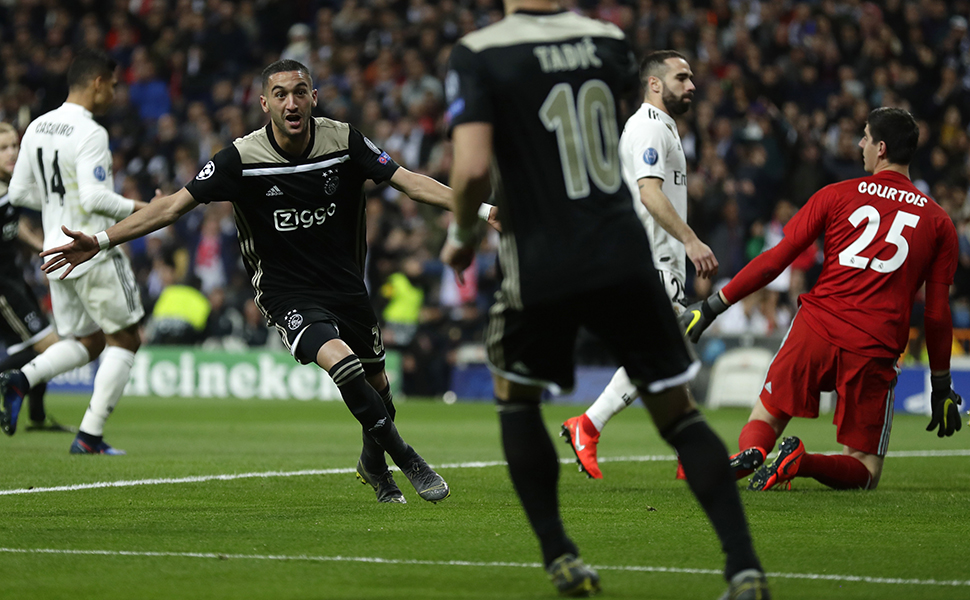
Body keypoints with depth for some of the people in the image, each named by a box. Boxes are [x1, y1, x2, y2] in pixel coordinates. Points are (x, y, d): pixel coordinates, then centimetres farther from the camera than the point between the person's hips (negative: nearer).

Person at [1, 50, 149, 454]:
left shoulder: (37, 128, 9)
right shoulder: (90, 134, -16)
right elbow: (94, 197, -24)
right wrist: (134, 208, -9)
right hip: (94, 253, -8)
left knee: (87, 341, 18)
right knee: (123, 339, 5)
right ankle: (90, 436, 1)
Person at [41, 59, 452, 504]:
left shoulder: (344, 141, -9)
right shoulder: (242, 158, -15)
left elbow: (409, 182, -7)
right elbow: (174, 205, -12)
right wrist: (100, 241, -17)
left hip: (346, 284, 4)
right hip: (285, 292, -4)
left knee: (375, 381, 13)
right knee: (340, 361, -28)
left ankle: (374, 463, 45)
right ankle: (408, 462, -14)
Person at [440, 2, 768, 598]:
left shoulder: (478, 55, -8)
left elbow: (472, 168, -17)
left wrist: (461, 235, 2)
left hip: (542, 267, -2)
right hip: (626, 257, 3)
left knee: (514, 393, 24)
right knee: (678, 412, 8)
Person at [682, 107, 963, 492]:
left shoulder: (836, 196, 7)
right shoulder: (938, 222, 9)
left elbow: (776, 259, 4)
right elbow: (937, 314, 9)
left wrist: (713, 306, 11)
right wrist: (942, 387, 18)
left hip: (815, 330, 0)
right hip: (875, 352, 0)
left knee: (766, 418, 18)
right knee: (865, 471, 10)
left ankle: (750, 452, -20)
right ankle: (802, 462, -23)